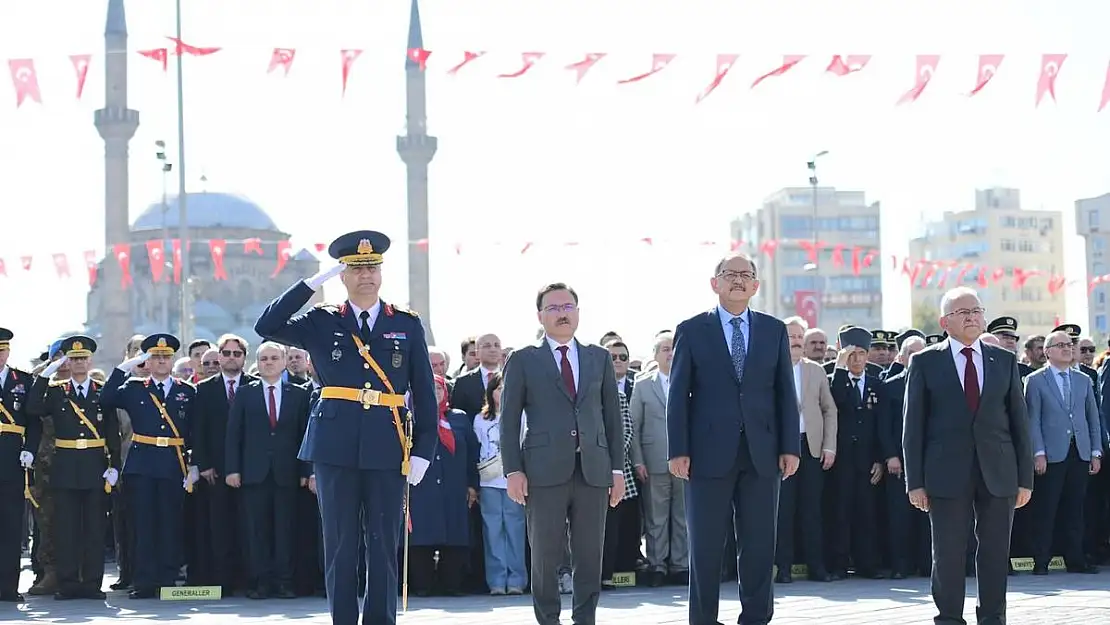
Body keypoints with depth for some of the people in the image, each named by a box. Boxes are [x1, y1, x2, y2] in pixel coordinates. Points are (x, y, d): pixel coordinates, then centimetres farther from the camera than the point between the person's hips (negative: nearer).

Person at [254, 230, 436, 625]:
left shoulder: (407, 325, 9)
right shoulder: (322, 323, 8)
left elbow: (424, 394, 8)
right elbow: (267, 327, -6)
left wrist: (423, 450, 0)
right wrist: (313, 282, -8)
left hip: (387, 450, 0)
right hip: (336, 449, 0)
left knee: (384, 545, 3)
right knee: (340, 545, 3)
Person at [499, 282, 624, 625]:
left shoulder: (599, 358, 14)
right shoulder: (523, 360, 7)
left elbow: (613, 416, 13)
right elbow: (509, 420, 3)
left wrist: (618, 468, 7)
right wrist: (513, 471, -6)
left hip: (593, 470, 2)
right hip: (545, 471, -2)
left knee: (590, 556, 3)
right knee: (545, 557, 0)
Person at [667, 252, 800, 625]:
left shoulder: (774, 330, 11)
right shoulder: (692, 330, 4)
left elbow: (785, 392, 9)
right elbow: (679, 394, 1)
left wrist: (790, 447, 1)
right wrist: (678, 451, -6)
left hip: (761, 453, 2)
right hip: (710, 452, -2)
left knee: (760, 545, 4)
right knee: (705, 547, 3)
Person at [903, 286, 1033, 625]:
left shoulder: (1005, 361, 10)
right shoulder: (925, 362, 3)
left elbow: (1019, 421, 9)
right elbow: (913, 425, 1)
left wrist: (1025, 477, 4)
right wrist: (915, 481, -5)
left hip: (998, 472, 2)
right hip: (947, 474, -2)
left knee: (996, 552, 5)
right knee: (948, 554, 0)